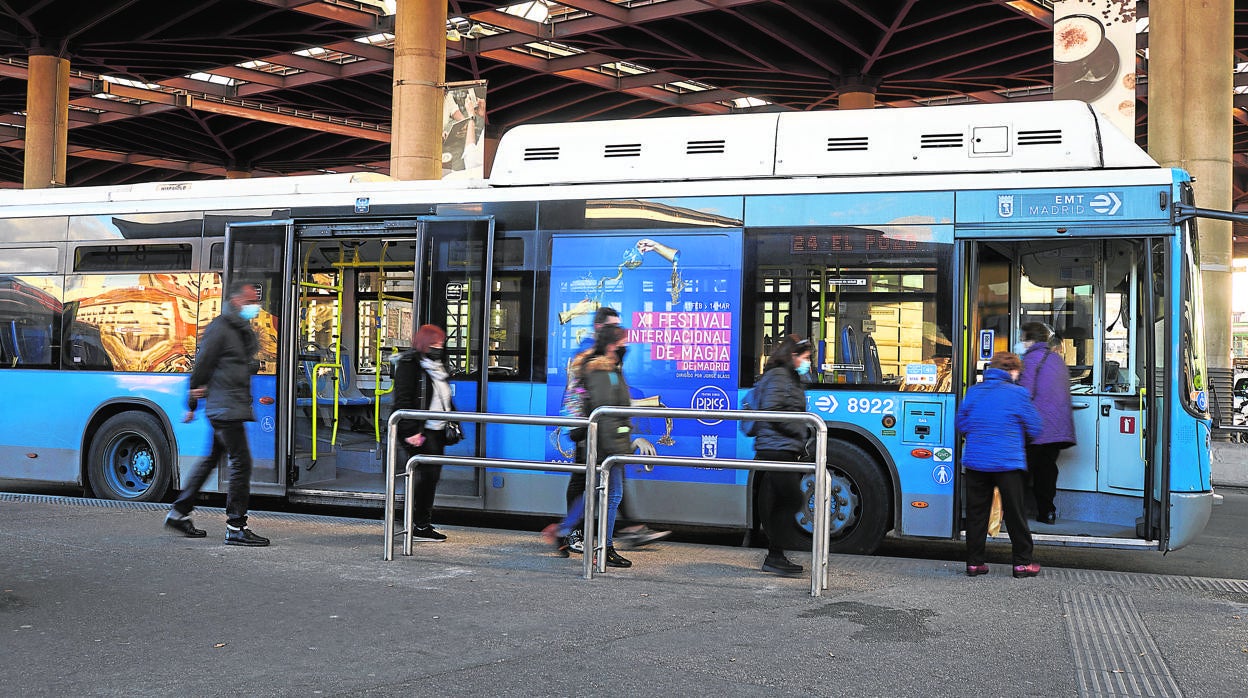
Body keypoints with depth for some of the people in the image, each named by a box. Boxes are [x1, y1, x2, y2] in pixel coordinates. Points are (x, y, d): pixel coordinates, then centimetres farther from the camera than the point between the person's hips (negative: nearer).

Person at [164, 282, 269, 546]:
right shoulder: (220, 328, -10)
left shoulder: (244, 331, 18)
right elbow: (202, 364, -8)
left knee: (211, 459, 17)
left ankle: (179, 513, 28)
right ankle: (235, 527, -8)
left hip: (234, 407, 10)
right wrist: (192, 404, -4)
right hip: (225, 407, -10)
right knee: (241, 462, -11)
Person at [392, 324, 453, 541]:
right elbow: (402, 401, -14)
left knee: (432, 475, 10)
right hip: (421, 431, -9)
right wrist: (411, 431, -20)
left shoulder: (438, 366, 20)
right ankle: (418, 525, -4)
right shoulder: (410, 364, -8)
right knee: (424, 474, -10)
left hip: (437, 430, 9)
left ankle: (425, 522, 18)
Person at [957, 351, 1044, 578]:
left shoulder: (973, 391, 5)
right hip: (1008, 463, -3)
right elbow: (1034, 429, -1)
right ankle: (1022, 563, 13)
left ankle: (974, 562, 12)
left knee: (976, 512, 9)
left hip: (975, 462, 3)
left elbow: (961, 424, 11)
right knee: (1014, 513, 7)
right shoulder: (1018, 394, -6)